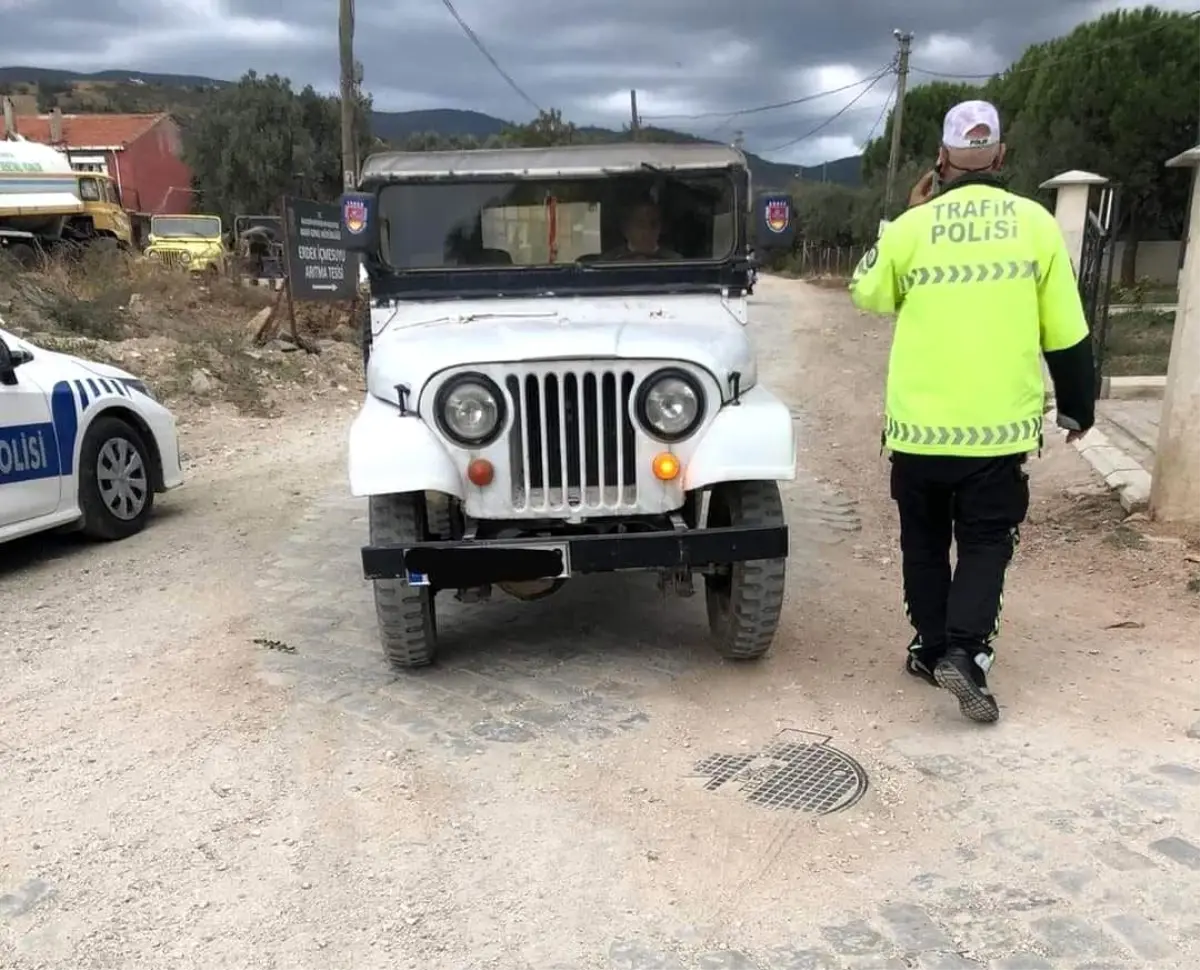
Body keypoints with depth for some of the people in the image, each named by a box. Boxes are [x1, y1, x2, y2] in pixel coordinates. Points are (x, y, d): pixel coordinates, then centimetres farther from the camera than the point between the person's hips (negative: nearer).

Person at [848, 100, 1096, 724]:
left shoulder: (911, 228, -5)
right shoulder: (1035, 224, -2)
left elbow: (866, 294, 14)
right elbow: (1066, 334, 2)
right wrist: (1077, 408, 14)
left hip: (919, 423, 1)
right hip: (1001, 424, 0)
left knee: (925, 541, 16)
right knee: (986, 543, 10)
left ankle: (931, 649, 23)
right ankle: (965, 650, -5)